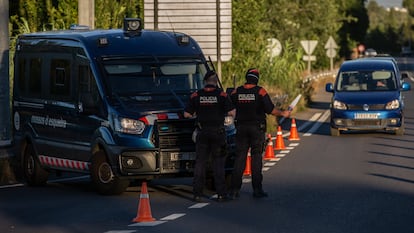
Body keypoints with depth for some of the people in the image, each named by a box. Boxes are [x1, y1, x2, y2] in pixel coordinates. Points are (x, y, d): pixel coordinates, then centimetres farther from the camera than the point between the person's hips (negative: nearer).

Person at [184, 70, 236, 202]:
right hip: (218, 132, -1)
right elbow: (231, 112, -10)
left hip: (202, 132, 2)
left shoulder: (196, 96, 1)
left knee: (200, 162, 6)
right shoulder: (221, 95, -5)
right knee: (218, 162, 2)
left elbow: (187, 114, 1)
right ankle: (221, 193, -1)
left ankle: (197, 193, 3)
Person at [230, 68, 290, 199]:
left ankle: (234, 189, 0)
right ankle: (257, 189, 1)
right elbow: (270, 110, -10)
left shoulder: (236, 92, 2)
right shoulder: (260, 91, -7)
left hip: (241, 128, 2)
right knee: (256, 158, 3)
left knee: (239, 157, 4)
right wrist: (283, 114, 5)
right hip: (257, 128, -2)